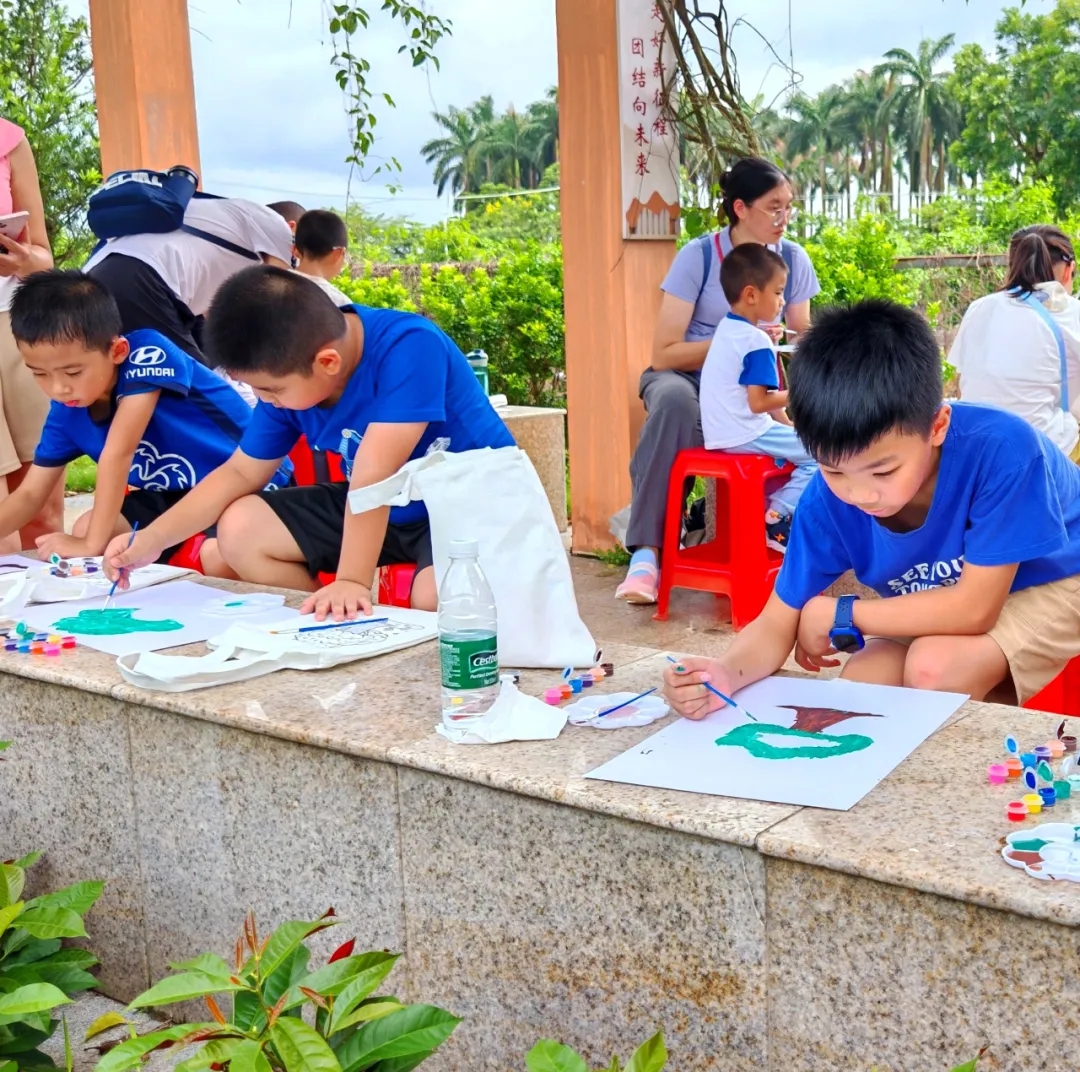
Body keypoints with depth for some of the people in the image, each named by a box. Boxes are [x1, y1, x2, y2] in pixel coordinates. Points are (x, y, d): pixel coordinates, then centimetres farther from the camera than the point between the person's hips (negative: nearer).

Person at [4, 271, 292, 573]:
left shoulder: (146, 354, -26)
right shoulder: (66, 410, -5)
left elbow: (118, 453, -31)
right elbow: (30, 495, 1)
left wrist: (92, 544, -32)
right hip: (174, 495, 7)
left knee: (219, 556, -34)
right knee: (85, 528, -8)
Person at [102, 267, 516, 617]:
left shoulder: (410, 348, -30)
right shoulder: (289, 375, -9)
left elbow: (373, 475, -37)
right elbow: (240, 472, 3)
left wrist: (352, 581, -40)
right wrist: (150, 540, -4)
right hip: (382, 508, 7)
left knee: (437, 596, -38)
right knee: (239, 529, -4)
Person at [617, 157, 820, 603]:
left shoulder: (793, 260, -2)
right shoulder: (698, 256, -13)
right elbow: (663, 353, -16)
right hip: (687, 377, -3)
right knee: (674, 399, -39)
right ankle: (646, 552, -37)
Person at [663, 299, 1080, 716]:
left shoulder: (1001, 447, -38)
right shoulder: (826, 499, -24)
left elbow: (974, 608, -34)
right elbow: (777, 623, -19)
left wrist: (838, 615, -25)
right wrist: (726, 672, -42)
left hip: (1046, 583, -4)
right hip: (945, 604, 4)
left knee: (934, 667, -29)